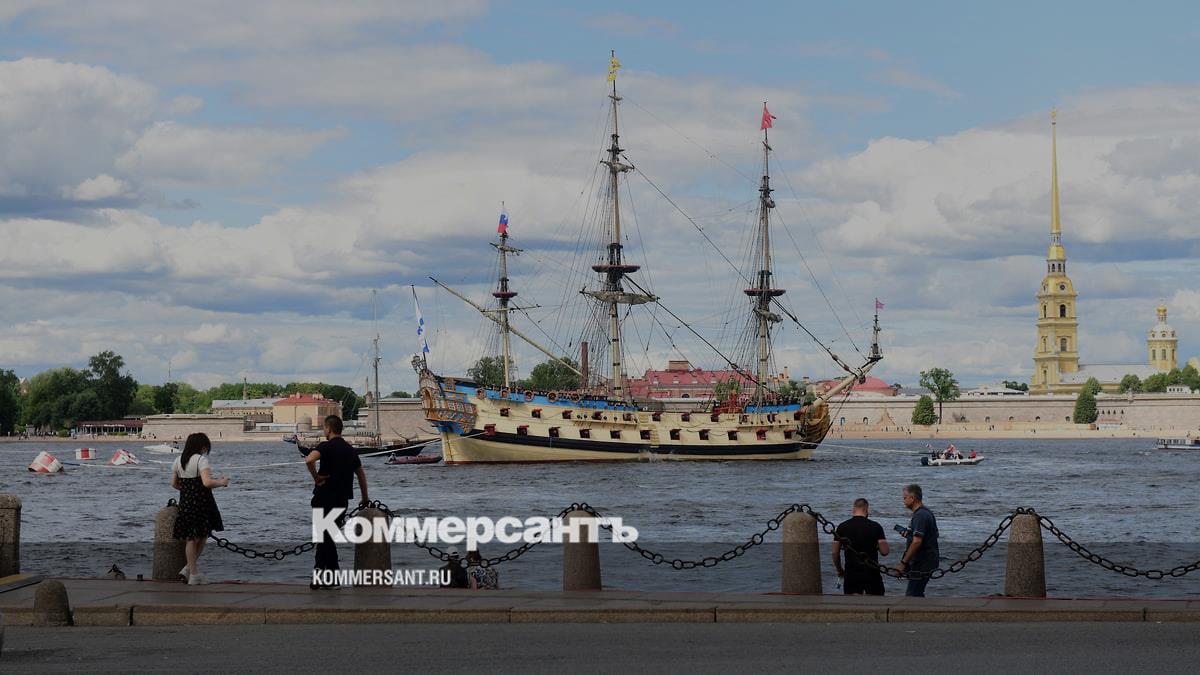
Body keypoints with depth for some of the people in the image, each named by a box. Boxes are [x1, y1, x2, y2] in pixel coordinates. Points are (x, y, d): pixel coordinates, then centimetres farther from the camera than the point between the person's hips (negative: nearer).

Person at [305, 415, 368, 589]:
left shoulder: (326, 446, -10)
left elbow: (309, 460, -31)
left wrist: (316, 477, -16)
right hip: (342, 499, 6)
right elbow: (361, 475, 22)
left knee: (325, 538, 1)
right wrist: (365, 499, 33)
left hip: (325, 498, -6)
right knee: (328, 538, 14)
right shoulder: (350, 449, 12)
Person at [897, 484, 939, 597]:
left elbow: (917, 542, -27)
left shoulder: (920, 516, -19)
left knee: (913, 595, -8)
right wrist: (909, 534, 17)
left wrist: (903, 563, -24)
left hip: (922, 564, -11)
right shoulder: (927, 512, 15)